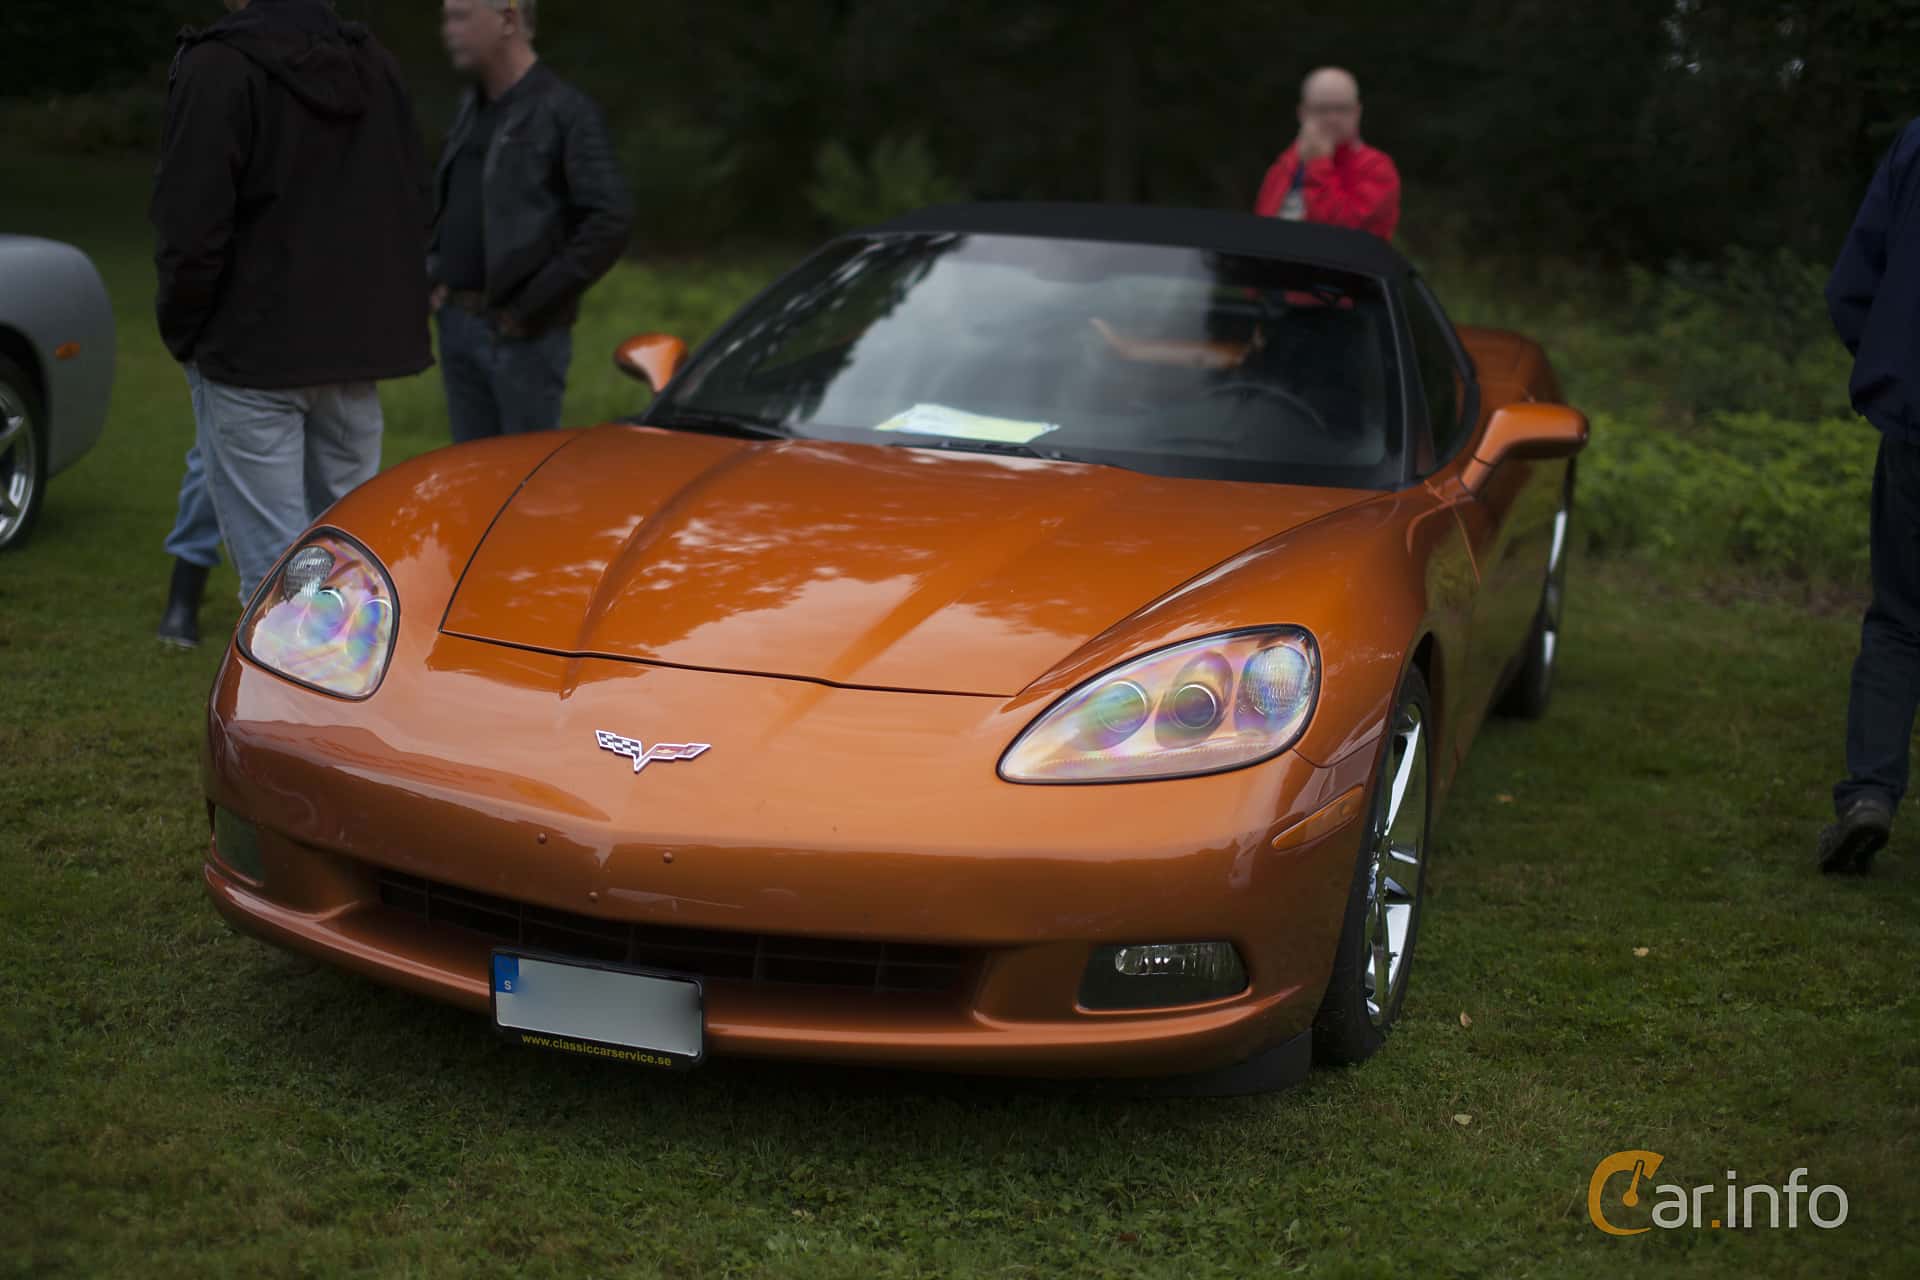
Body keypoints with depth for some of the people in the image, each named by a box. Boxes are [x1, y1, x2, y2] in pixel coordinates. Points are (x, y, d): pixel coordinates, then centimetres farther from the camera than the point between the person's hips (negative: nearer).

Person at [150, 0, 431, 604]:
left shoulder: (218, 68, -14)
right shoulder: (376, 66, 8)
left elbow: (191, 229, -17)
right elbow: (412, 207, 12)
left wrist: (181, 329, -2)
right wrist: (381, 315, 14)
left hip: (252, 355, -6)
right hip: (354, 351, 6)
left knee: (276, 572, -2)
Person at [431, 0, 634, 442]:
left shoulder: (564, 111, -10)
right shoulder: (470, 109, 15)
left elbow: (612, 218, -18)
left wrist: (535, 304, -17)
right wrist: (435, 277, 11)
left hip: (520, 332, -7)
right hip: (456, 323, 7)